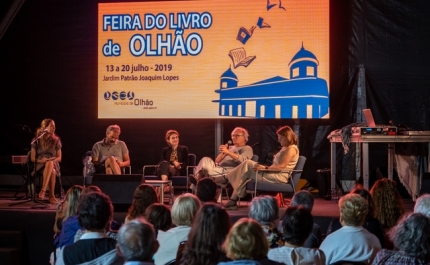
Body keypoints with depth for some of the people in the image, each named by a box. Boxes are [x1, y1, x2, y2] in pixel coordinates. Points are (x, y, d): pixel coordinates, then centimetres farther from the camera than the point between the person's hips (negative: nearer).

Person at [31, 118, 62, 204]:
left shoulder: (56, 140, 7)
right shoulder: (36, 140, 3)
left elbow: (59, 158, 7)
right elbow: (32, 158, 4)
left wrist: (51, 160, -14)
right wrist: (40, 160, -17)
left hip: (53, 164, 1)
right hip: (40, 165, -1)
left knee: (50, 164, -39)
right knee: (51, 172, -37)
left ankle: (43, 191, -40)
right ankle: (52, 196, -34)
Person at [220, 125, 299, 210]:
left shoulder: (291, 149, -11)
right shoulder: (285, 148, 22)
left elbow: (282, 166, -21)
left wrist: (265, 168, -21)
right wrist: (264, 166, 3)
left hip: (280, 176, -10)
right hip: (274, 174, 10)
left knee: (248, 164, -14)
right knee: (245, 176, -3)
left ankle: (226, 178, -3)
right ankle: (233, 201, -9)